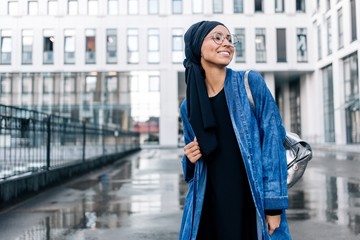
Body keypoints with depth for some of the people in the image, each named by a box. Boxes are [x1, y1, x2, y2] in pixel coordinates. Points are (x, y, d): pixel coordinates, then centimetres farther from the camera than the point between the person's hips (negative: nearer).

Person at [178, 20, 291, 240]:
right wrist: (190, 160, -6)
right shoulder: (188, 106, 5)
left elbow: (273, 139, -8)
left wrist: (274, 204, -14)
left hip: (254, 203, -2)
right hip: (211, 206, 3)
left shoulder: (251, 83, -4)